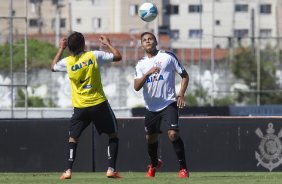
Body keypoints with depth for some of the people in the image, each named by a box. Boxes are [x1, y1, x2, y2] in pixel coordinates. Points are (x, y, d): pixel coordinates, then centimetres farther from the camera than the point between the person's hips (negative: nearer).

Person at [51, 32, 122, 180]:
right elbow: (117, 57, 0)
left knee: (73, 138, 17)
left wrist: (61, 49, 26)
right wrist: (108, 44, 14)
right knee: (113, 135, 13)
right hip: (99, 104, -1)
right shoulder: (94, 56, -7)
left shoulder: (67, 62, -2)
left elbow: (53, 67, 21)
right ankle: (111, 169, 2)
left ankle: (68, 170, 4)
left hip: (80, 107, 1)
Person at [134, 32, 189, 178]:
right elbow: (136, 87, -8)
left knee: (173, 133, -20)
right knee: (151, 137, 13)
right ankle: (154, 164, 40)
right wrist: (148, 73, -23)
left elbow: (184, 75, 4)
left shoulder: (168, 56, -2)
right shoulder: (141, 64, 5)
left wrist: (181, 94, -9)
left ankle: (183, 168, -12)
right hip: (151, 107, 4)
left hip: (169, 103, -4)